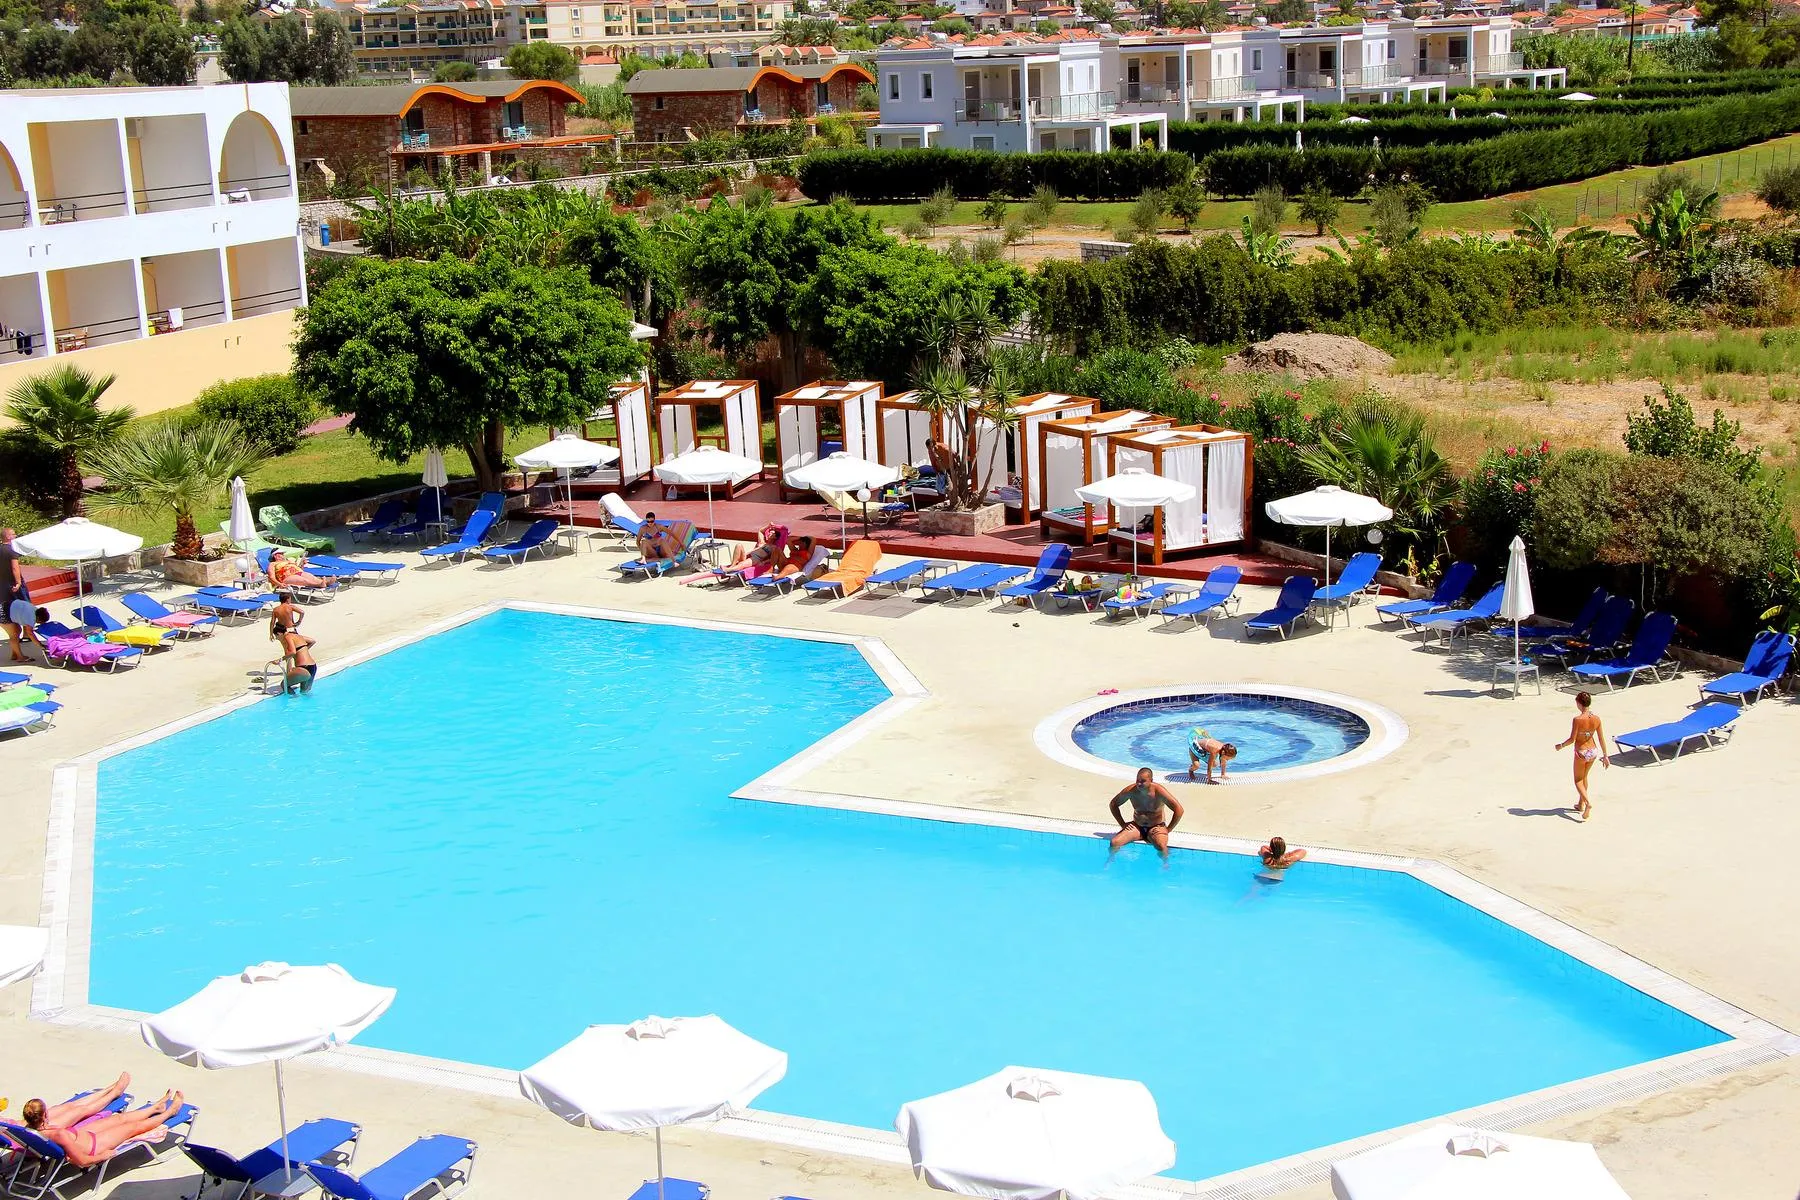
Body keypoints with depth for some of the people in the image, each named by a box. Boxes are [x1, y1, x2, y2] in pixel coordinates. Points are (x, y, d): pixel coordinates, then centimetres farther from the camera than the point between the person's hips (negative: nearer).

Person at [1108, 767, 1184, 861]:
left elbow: (1179, 810, -17)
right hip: (1137, 826, 3)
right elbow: (1114, 804, 6)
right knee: (1114, 843, -20)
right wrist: (1122, 824, 1)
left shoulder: (1159, 791, -19)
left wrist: (1168, 829, -15)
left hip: (1156, 827, -3)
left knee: (1162, 847, -35)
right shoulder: (1131, 791, -11)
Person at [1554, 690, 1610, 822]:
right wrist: (1605, 756, 8)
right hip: (1593, 751, 5)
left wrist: (1561, 745, 0)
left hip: (1581, 753, -5)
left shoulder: (1577, 720, -23)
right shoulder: (1596, 719, -8)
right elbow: (1601, 739, -1)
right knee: (1584, 777, 26)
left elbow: (1572, 739, -18)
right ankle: (1581, 804, 38)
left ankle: (1588, 803, -11)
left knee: (1578, 780, 12)